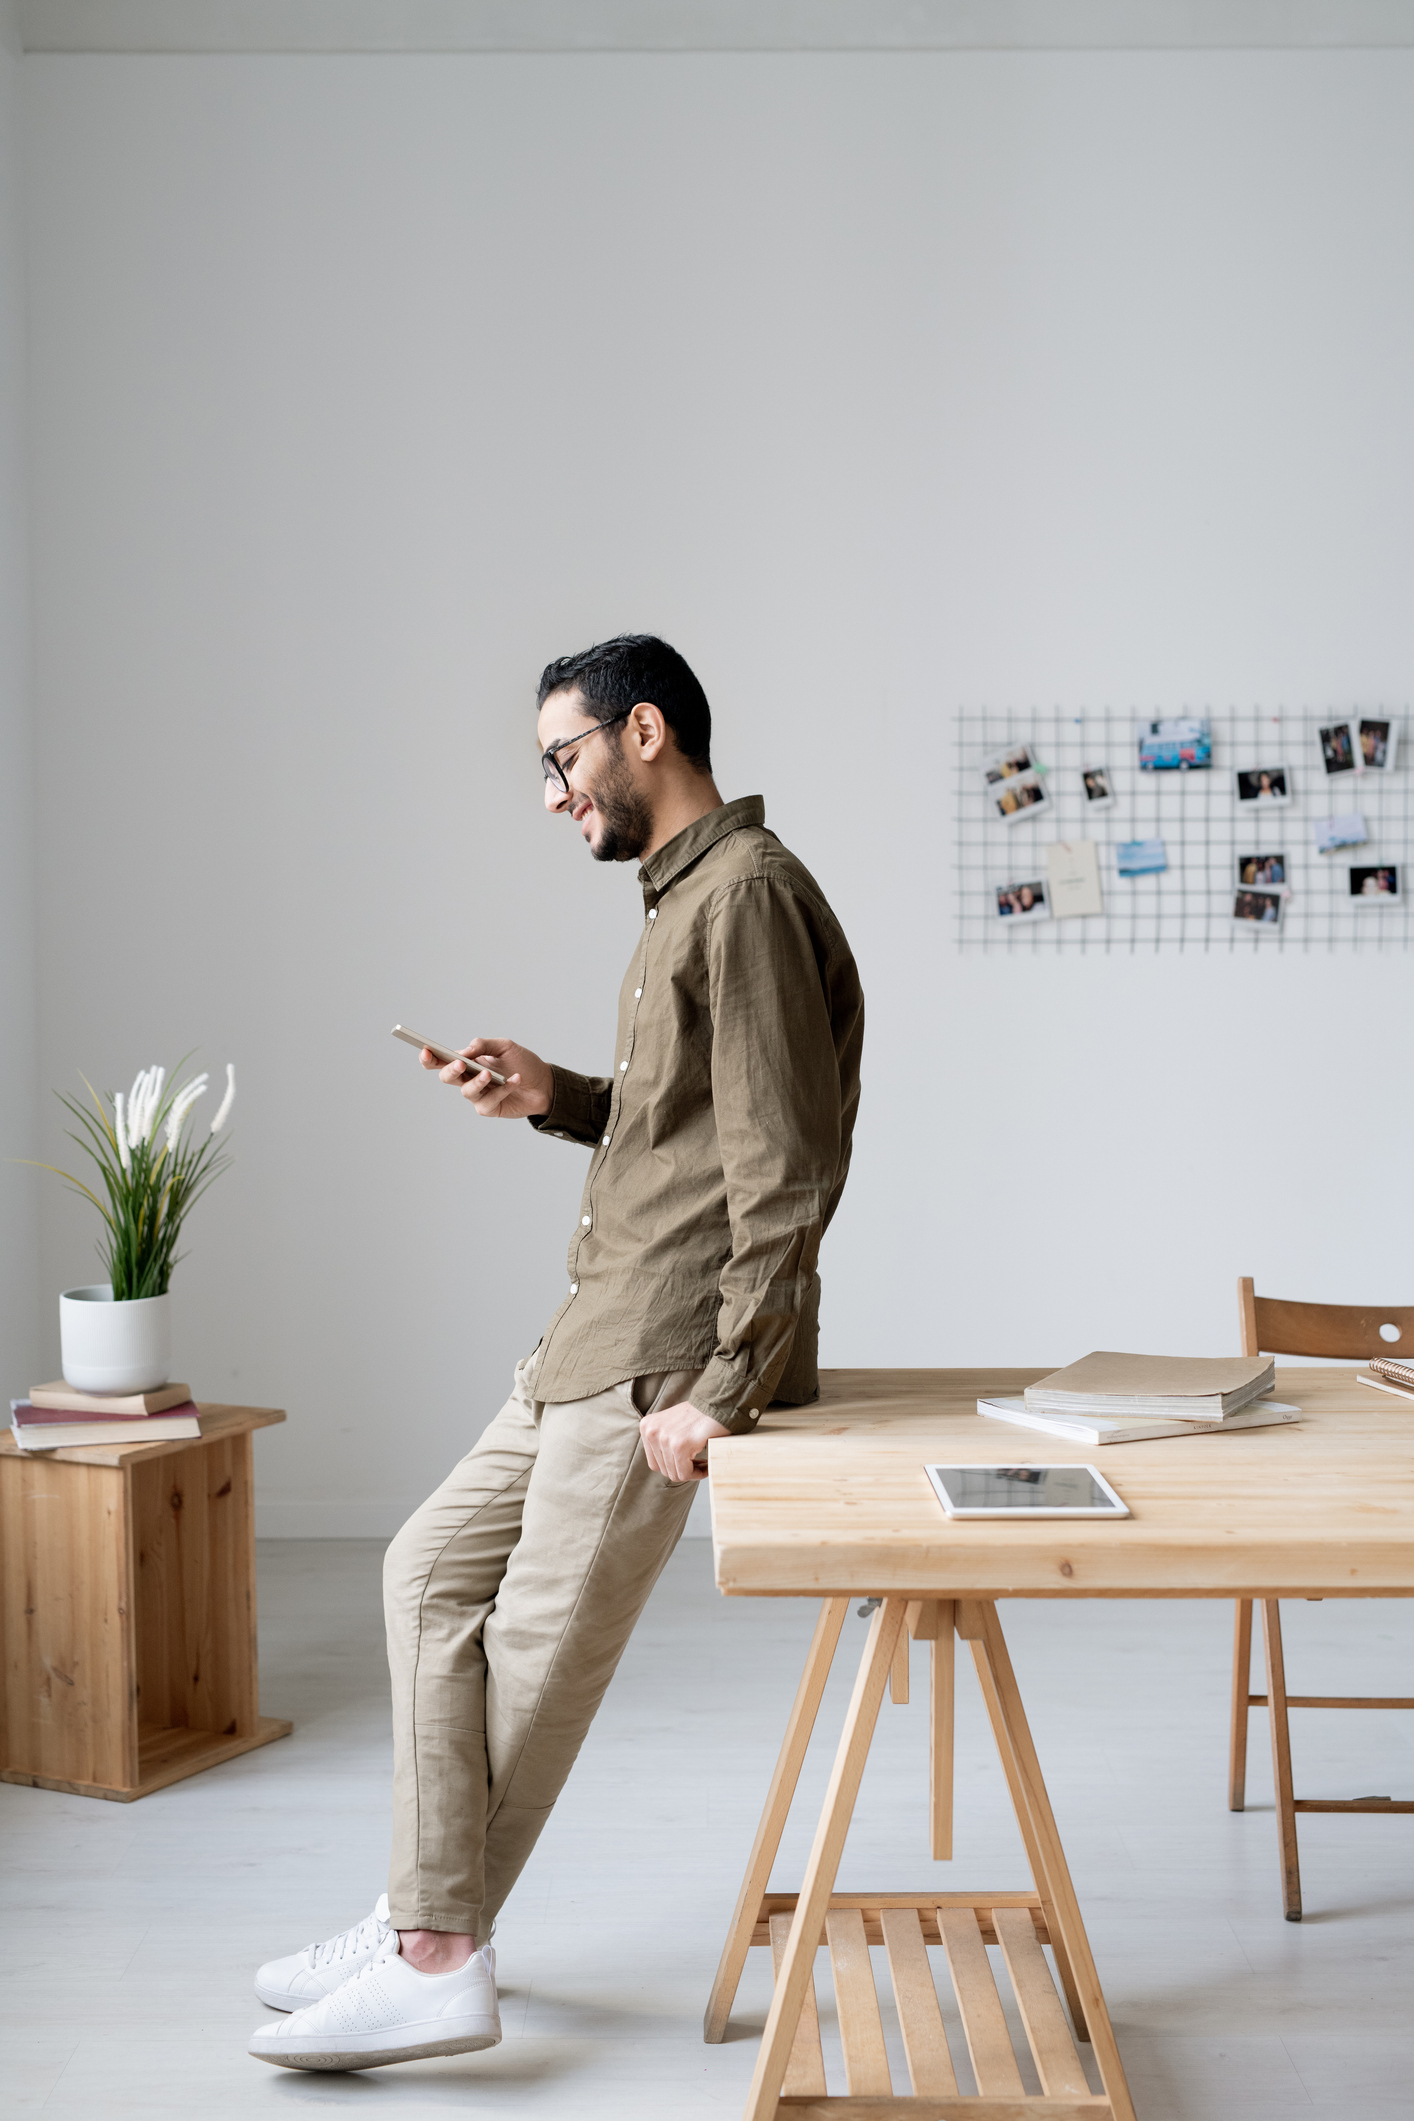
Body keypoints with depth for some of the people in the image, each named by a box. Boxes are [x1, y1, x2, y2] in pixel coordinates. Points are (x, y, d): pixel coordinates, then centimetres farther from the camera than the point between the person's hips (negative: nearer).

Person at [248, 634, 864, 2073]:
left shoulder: (745, 894, -15)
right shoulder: (683, 897, 17)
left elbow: (786, 1171, -21)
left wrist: (716, 1390, -22)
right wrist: (556, 1097, 6)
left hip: (667, 1354, -11)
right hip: (596, 1341, 11)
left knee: (543, 1647, -3)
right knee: (434, 1568, 12)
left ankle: (440, 1964, 9)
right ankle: (425, 1929, 19)